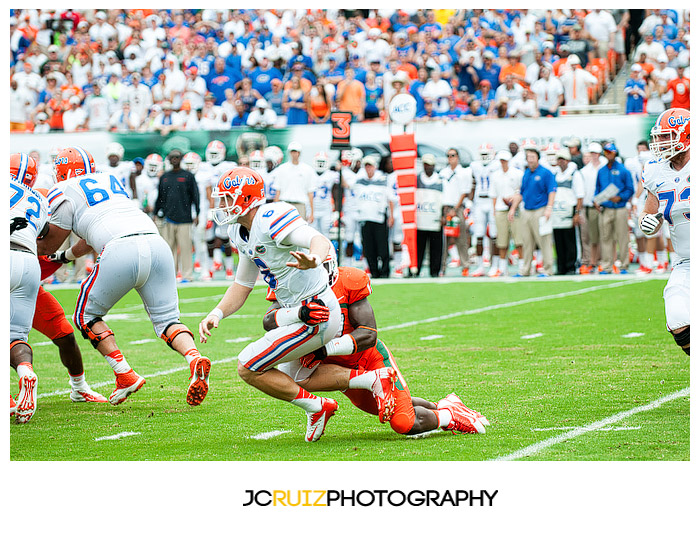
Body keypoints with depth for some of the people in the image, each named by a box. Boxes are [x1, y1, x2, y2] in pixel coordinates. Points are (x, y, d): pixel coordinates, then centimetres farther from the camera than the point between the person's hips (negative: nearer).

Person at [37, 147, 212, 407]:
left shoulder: (64, 192, 13)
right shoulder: (110, 181, 32)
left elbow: (49, 244, 21)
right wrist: (64, 256, 57)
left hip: (122, 252, -5)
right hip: (157, 244, 5)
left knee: (87, 315, 15)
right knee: (166, 319, 10)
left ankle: (125, 375, 1)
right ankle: (195, 358, -20)